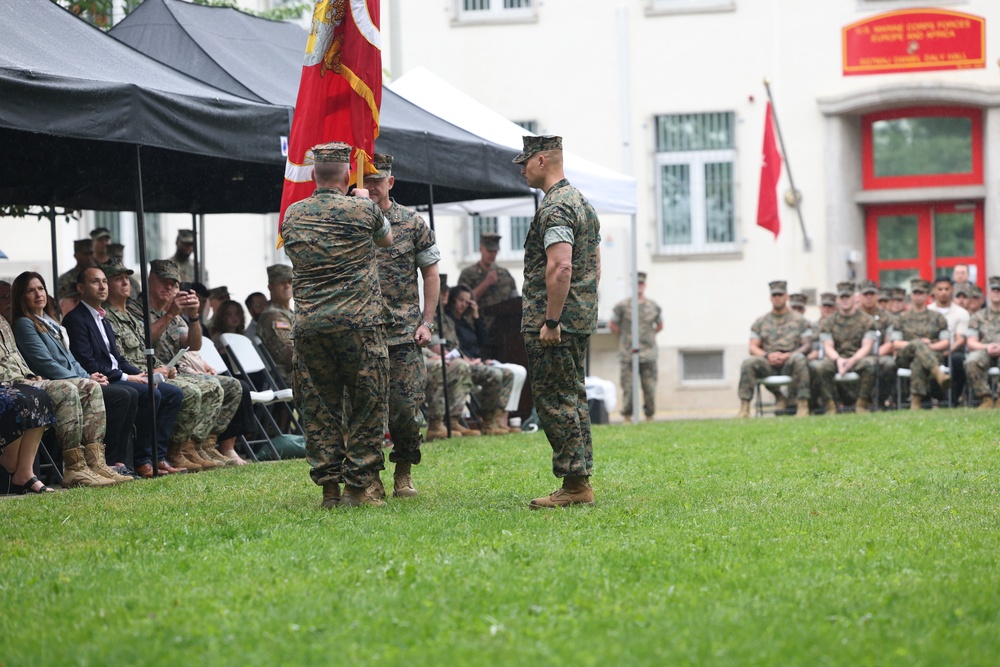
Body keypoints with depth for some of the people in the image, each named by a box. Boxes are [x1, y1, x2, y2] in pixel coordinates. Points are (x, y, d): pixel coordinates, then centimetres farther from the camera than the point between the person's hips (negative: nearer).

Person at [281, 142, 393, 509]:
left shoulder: (292, 215, 7)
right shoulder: (362, 211, -2)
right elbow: (387, 239, 18)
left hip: (309, 326, 3)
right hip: (358, 323, -3)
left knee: (319, 408, 9)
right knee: (365, 406, 4)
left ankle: (329, 487, 8)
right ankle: (356, 487, 2)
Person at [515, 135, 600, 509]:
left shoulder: (554, 208, -15)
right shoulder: (583, 203, 17)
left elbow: (560, 267, -26)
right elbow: (594, 266, 22)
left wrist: (551, 321, -24)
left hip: (552, 325, -10)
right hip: (581, 320, 10)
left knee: (554, 401, -8)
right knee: (573, 398, 12)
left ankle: (573, 484, -9)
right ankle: (581, 483, 14)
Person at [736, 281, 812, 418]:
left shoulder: (799, 320, 14)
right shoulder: (761, 322, 18)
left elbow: (808, 345, 4)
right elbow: (753, 348, 10)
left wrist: (787, 355, -13)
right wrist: (768, 355, -11)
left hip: (789, 362, -2)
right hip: (768, 364, 2)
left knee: (798, 358, -36)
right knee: (748, 363, -28)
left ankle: (803, 406, -37)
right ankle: (744, 408, -31)